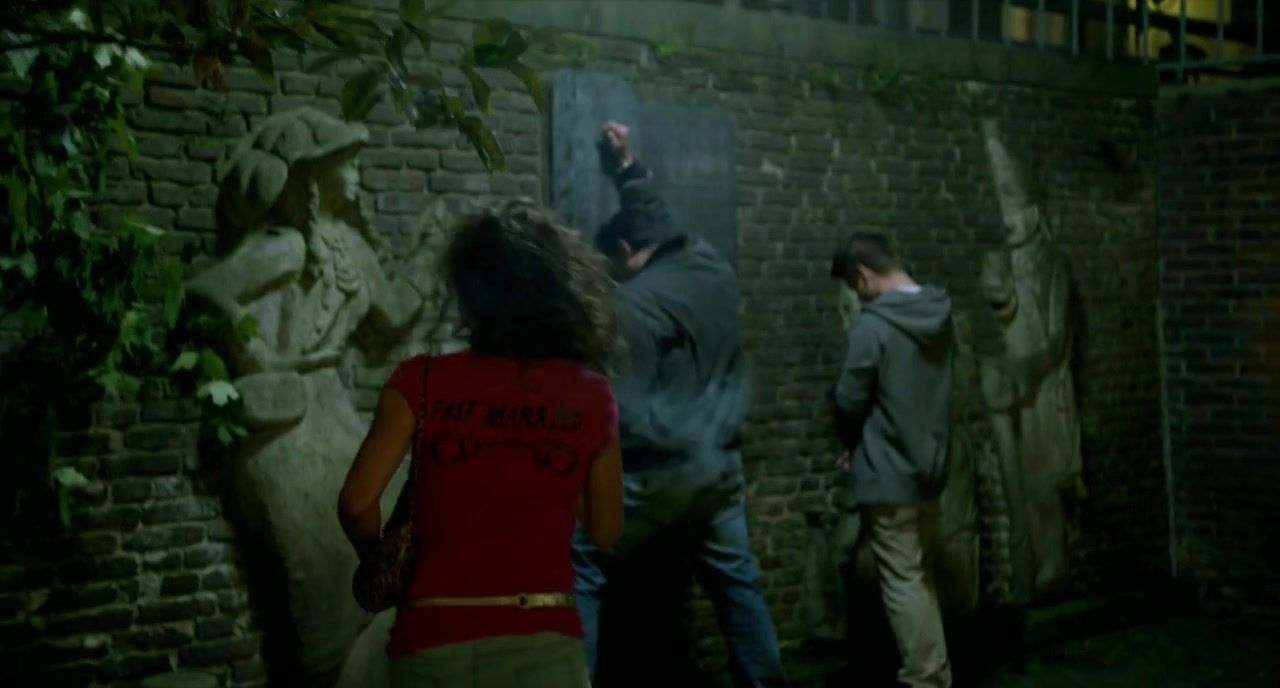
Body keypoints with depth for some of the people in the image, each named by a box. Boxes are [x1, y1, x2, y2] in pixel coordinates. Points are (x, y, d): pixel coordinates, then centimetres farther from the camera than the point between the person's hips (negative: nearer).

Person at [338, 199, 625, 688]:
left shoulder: (423, 382, -2)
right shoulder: (588, 396, 1)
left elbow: (357, 503, -6)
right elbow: (606, 532, 8)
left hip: (433, 643, 0)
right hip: (543, 643, 0)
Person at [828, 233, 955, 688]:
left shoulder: (873, 325, -18)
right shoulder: (939, 314, 5)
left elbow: (849, 400, -13)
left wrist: (852, 445, 8)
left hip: (887, 472, -8)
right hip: (928, 464, 8)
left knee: (902, 582, 0)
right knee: (919, 575, 17)